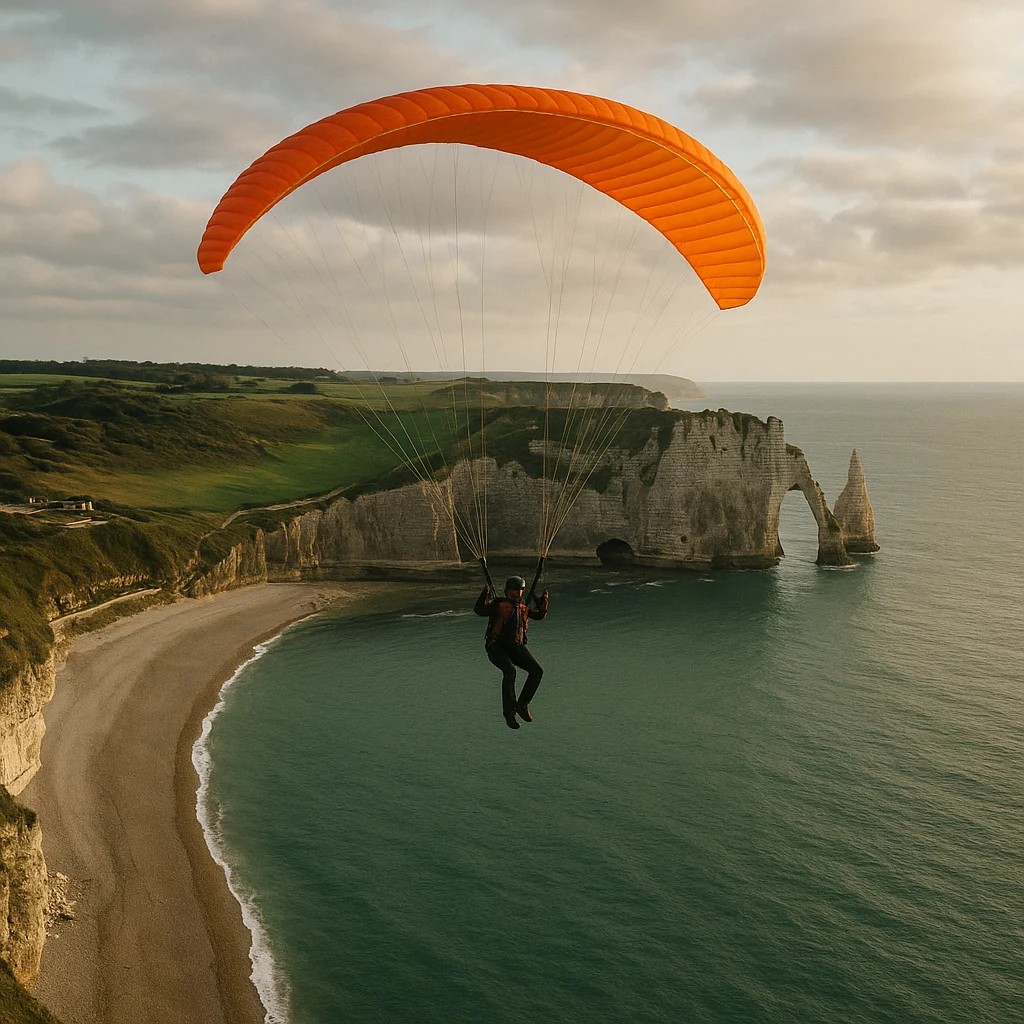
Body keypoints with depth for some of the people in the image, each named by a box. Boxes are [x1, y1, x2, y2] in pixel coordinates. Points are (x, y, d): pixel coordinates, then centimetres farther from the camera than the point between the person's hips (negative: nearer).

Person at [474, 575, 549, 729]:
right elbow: (479, 610, -14)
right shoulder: (498, 604, 0)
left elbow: (540, 614, 29)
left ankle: (522, 704, -1)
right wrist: (484, 594, -27)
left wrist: (544, 600, 14)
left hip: (515, 647, 6)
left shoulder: (522, 608, 18)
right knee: (510, 671, -33)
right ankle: (509, 711, -23)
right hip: (496, 647, -6)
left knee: (537, 670, -16)